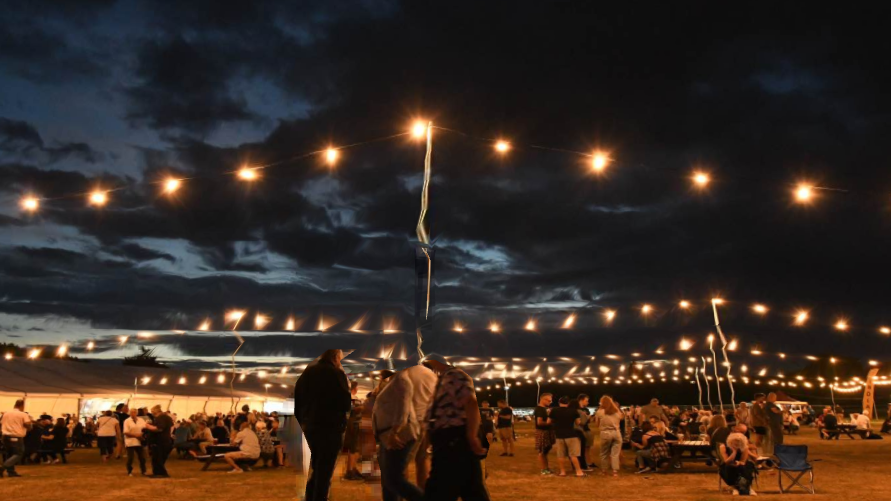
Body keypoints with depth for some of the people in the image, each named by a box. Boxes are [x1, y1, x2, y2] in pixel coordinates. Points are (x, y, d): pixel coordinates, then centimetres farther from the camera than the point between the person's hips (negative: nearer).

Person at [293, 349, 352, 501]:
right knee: (324, 472, 0)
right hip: (330, 428, -7)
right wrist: (347, 389, 6)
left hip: (309, 427, 7)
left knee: (317, 470, 21)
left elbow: (297, 401, 12)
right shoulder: (336, 373, -11)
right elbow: (346, 404, -12)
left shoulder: (306, 372, 9)